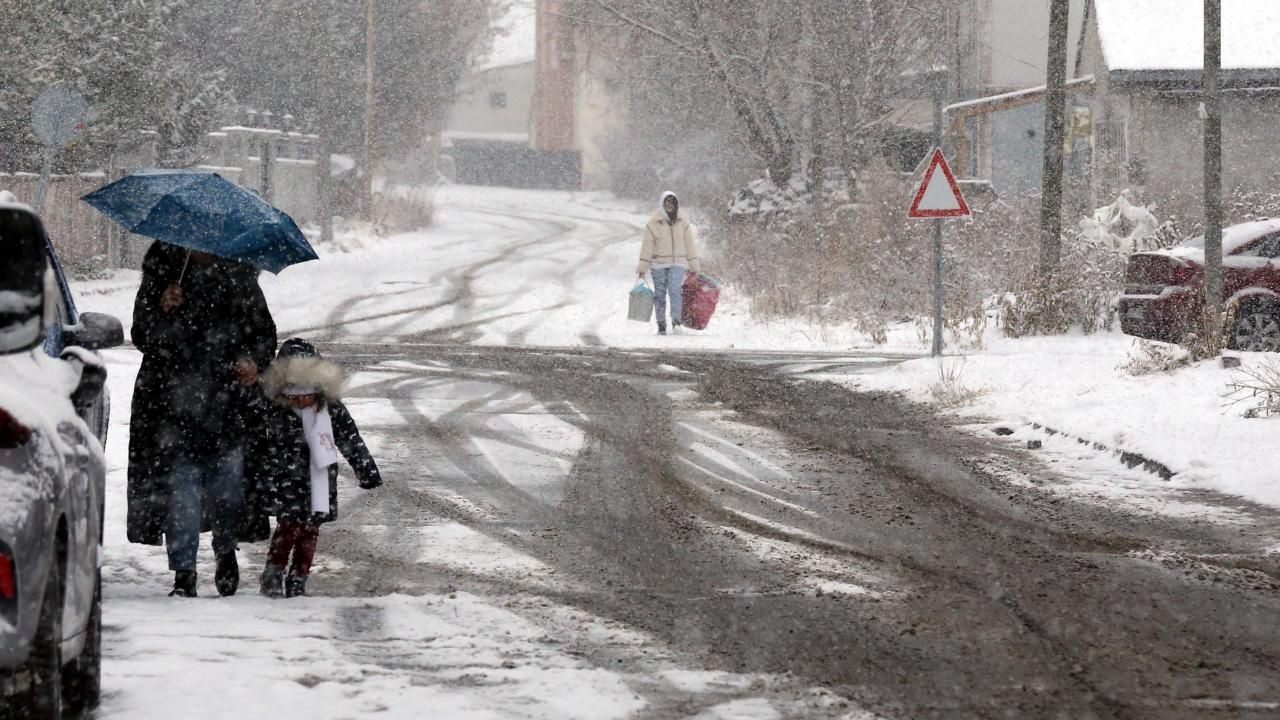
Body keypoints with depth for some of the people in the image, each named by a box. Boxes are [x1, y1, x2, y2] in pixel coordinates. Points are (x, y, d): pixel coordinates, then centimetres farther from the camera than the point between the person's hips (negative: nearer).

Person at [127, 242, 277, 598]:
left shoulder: (238, 272, 7)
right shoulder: (163, 267, 4)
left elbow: (264, 332, 13)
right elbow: (143, 336, 3)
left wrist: (254, 360, -7)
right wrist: (161, 310, -16)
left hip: (226, 402, 1)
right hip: (174, 401, -1)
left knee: (227, 485, 4)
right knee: (180, 488, -4)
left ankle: (226, 551, 30)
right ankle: (184, 574, 2)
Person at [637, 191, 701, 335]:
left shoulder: (683, 222, 3)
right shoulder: (653, 223, -3)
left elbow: (690, 244, 9)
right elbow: (647, 246, -1)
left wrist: (695, 267, 10)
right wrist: (642, 268, -4)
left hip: (677, 263, 0)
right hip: (658, 264, 0)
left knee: (675, 290, -19)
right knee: (660, 295, 3)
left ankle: (676, 322, -25)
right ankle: (661, 326, 12)